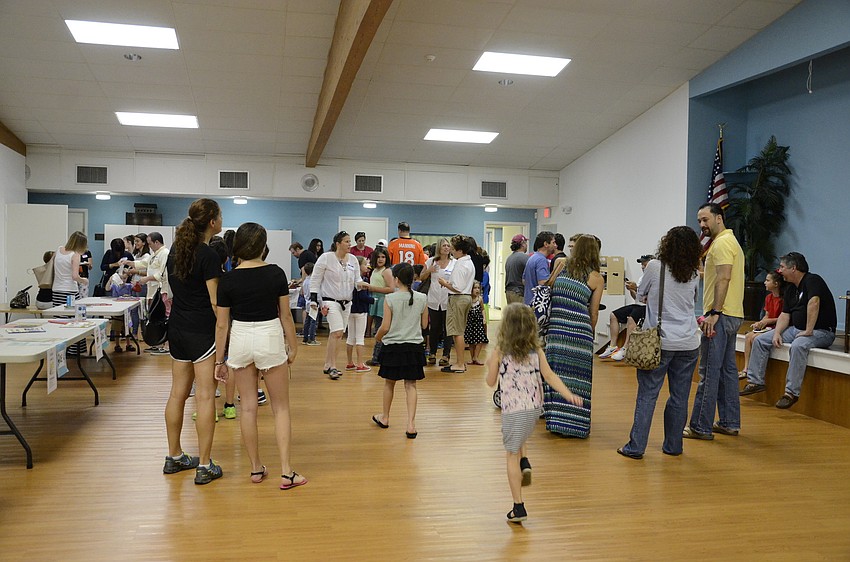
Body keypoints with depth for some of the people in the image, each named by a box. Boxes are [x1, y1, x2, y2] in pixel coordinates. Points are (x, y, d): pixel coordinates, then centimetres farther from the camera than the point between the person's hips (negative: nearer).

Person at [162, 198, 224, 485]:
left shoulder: (176, 250, 9)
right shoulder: (208, 255, -15)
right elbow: (215, 302, -15)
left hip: (177, 329, 8)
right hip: (203, 331, -8)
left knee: (178, 393, 14)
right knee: (205, 397, -3)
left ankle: (174, 457, 24)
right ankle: (204, 466, 2)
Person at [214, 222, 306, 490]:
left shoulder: (228, 279, -4)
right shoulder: (275, 274, -6)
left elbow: (222, 323, -1)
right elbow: (285, 315, -3)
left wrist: (220, 360, 6)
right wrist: (292, 347, 9)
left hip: (240, 340, 1)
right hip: (270, 338, -1)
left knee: (248, 407, 12)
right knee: (281, 407, 7)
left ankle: (256, 468, 19)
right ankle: (286, 471, 2)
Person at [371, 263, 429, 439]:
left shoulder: (390, 299, -12)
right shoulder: (421, 298, -3)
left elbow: (385, 327, -11)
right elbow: (424, 324, 6)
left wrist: (377, 337, 9)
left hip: (392, 346, -2)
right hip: (414, 346, 2)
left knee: (389, 383, 16)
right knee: (410, 385, 6)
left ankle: (384, 417, 34)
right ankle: (411, 423, -2)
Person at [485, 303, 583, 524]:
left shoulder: (500, 352, -7)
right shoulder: (536, 350, 1)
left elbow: (491, 382, 2)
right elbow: (549, 376, -9)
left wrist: (490, 365, 19)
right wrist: (569, 395, -11)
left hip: (513, 409, -4)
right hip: (535, 406, 4)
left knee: (511, 455, 6)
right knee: (519, 438, 35)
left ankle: (518, 507, 7)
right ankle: (525, 464, 8)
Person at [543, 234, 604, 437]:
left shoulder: (562, 264, 9)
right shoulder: (597, 278, 6)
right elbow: (593, 313, 9)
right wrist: (590, 333, 21)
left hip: (556, 325, 2)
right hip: (579, 327, -2)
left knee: (558, 371, 9)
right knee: (578, 374, 6)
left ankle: (556, 420, 15)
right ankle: (575, 422, 13)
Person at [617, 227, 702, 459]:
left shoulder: (655, 267, -7)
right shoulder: (694, 275, 3)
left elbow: (641, 294, 8)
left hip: (659, 341, -3)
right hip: (688, 344, 3)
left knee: (647, 394, 0)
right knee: (679, 396, 11)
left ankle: (636, 447, 0)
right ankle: (673, 446, 20)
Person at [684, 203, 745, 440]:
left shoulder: (722, 243, -12)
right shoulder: (730, 241, 21)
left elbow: (724, 278, -21)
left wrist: (714, 313, -24)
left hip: (720, 316, -11)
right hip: (731, 315, 11)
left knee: (709, 372, -7)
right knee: (727, 369, 13)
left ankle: (701, 427, -3)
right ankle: (729, 422, 20)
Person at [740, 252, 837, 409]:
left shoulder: (812, 280, -15)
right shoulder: (790, 289, 14)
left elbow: (813, 303, -32)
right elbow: (785, 314, 12)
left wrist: (808, 331, -33)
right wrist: (777, 333, -6)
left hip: (821, 332, -9)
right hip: (796, 329, 9)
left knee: (798, 345, -39)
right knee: (760, 340, 1)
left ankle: (792, 392, -34)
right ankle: (755, 382, 3)